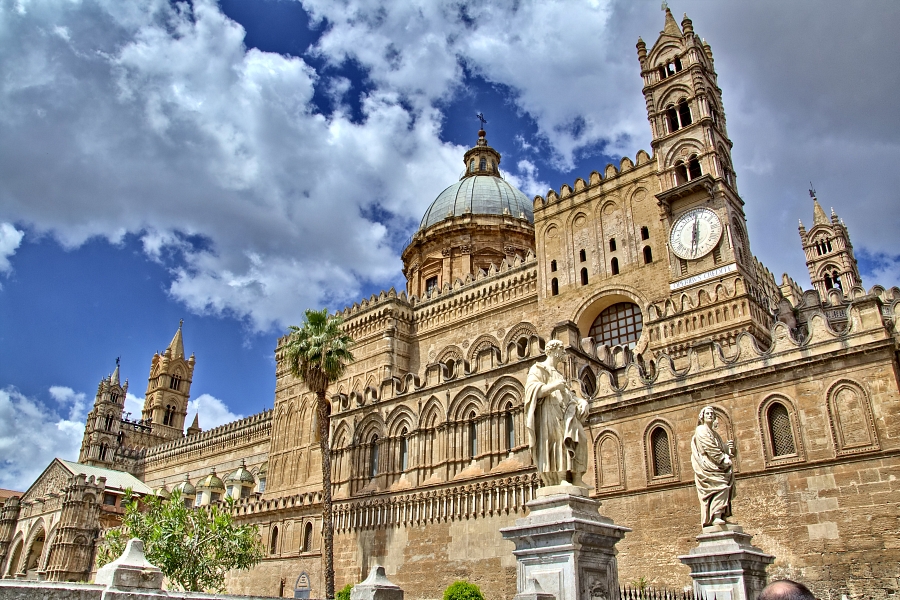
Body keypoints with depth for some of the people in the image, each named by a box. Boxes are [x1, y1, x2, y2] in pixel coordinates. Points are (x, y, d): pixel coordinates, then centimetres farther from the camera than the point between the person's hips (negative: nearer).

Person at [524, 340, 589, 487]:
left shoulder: (559, 374, 33)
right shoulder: (538, 369, 9)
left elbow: (568, 394, 24)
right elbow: (531, 389, -7)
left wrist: (582, 402, 4)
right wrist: (552, 386, -20)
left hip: (564, 412, 7)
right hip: (548, 411, -7)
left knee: (578, 437, -13)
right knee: (558, 436, -26)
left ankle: (576, 478, -19)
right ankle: (561, 478, -33)